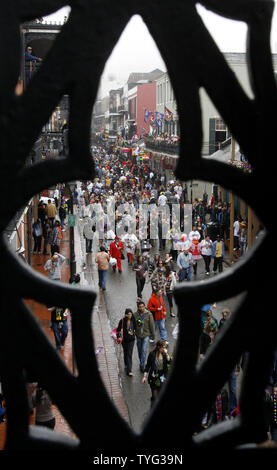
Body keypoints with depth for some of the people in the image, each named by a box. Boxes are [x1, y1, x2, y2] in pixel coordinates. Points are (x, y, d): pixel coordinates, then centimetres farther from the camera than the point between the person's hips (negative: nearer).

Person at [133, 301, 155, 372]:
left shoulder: (149, 314, -10)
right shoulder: (135, 314, -7)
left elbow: (152, 324, -2)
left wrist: (153, 334, 3)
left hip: (146, 335, -2)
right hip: (138, 335, 2)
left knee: (144, 350, -9)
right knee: (140, 350, 15)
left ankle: (142, 365, -3)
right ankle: (141, 363, 33)